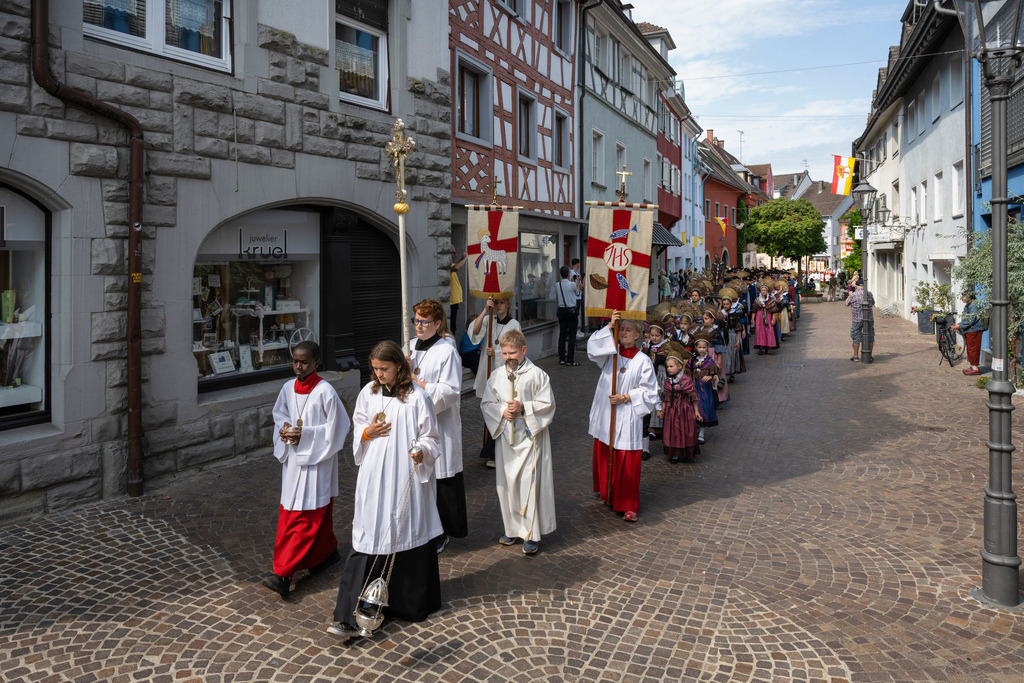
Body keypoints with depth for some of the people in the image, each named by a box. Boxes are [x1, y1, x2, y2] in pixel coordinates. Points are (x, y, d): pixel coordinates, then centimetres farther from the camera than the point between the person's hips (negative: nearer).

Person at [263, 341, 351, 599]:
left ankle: (284, 573, -6)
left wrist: (304, 434, -19)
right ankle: (327, 552, 32)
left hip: (315, 459, -7)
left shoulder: (325, 391, -14)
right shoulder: (288, 388, 4)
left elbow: (335, 427, -12)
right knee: (289, 510, 14)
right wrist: (285, 427, -3)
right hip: (292, 456, 7)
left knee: (304, 516, -6)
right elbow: (279, 413, 18)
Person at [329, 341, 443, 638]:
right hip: (374, 478, 3)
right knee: (368, 541, 0)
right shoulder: (368, 393, 5)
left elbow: (429, 437, -5)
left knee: (407, 536, 8)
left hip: (405, 479, -3)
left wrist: (420, 452, -25)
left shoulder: (416, 396, -8)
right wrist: (368, 433, -7)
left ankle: (412, 603, 31)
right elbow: (357, 429, 15)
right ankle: (349, 617, 2)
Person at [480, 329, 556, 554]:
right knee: (506, 483, 10)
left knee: (529, 483, -5)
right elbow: (486, 403, 9)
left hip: (530, 437, -4)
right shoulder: (496, 376, 6)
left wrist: (524, 407, -18)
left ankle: (532, 534, 7)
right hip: (505, 437, 5)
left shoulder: (537, 375, -6)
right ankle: (513, 529, 26)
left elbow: (547, 404, -7)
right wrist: (502, 411, -9)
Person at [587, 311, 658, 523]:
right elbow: (593, 346, -18)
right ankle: (608, 493, 35)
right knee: (604, 455, 14)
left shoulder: (643, 361, -3)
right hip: (605, 415, 3)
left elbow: (649, 391, -2)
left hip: (628, 418, -3)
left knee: (628, 463, 0)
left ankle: (628, 505, 11)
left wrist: (625, 397, -13)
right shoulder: (610, 352, 3)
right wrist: (609, 326, -25)